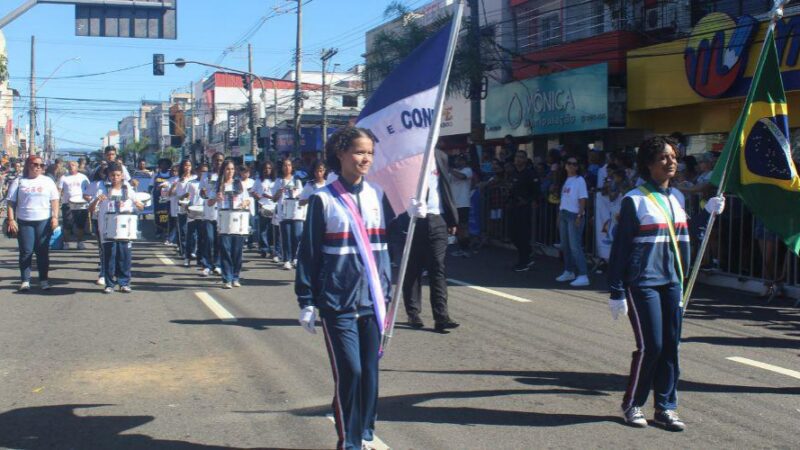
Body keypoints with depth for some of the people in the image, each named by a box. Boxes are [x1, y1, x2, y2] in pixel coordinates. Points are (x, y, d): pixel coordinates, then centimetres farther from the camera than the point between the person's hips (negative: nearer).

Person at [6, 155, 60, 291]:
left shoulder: (48, 181, 9)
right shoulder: (19, 182, 5)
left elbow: (54, 201, 7)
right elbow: (11, 203, 3)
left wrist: (55, 217, -4)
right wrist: (11, 220, -6)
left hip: (44, 221, 1)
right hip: (24, 222, -1)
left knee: (43, 251, 4)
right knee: (26, 251, 0)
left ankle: (44, 279, 11)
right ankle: (25, 280, 7)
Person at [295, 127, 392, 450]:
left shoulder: (376, 195, 8)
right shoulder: (323, 199, -3)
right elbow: (309, 252, -1)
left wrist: (386, 293, 9)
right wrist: (306, 302, -4)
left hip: (372, 301, 4)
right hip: (338, 303, -4)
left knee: (370, 372, 6)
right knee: (349, 372, -6)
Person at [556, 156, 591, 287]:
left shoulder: (579, 180, -7)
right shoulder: (566, 180, 15)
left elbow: (582, 200, -12)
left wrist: (579, 216, -19)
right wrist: (559, 215, 13)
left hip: (574, 216, -8)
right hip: (564, 214, 8)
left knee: (575, 246, -13)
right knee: (565, 245, 13)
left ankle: (583, 276, -14)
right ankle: (569, 272, 24)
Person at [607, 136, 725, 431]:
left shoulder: (678, 197, 13)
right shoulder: (635, 200, -7)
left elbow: (684, 239, 19)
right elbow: (620, 247, -7)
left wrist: (709, 213, 11)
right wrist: (616, 292, -10)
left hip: (672, 282, 6)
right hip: (642, 282, -6)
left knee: (671, 346, 6)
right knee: (650, 346, -6)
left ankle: (665, 408, 16)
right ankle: (632, 404, 12)